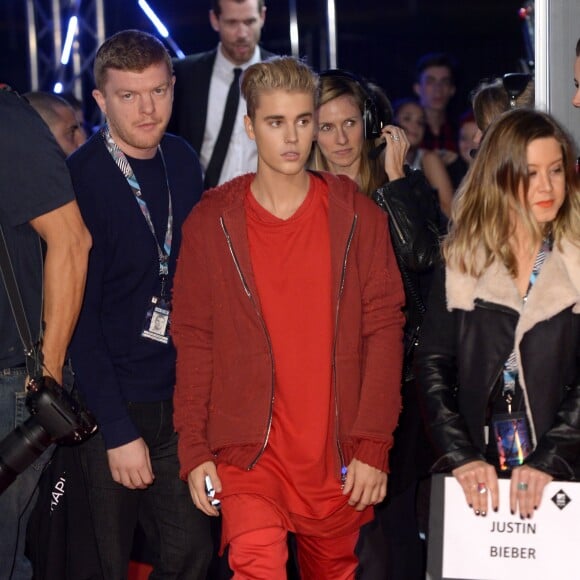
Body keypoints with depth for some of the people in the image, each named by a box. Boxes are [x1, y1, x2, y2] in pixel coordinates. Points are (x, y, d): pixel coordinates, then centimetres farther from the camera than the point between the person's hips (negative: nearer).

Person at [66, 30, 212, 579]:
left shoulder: (183, 162, 3)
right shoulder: (79, 179, -15)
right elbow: (78, 316, -15)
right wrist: (118, 431, -17)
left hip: (177, 394, 5)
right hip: (113, 405, -5)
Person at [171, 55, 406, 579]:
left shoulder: (358, 217, 4)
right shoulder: (212, 222, 3)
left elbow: (384, 327, 1)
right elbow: (193, 340, 3)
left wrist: (374, 446, -6)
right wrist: (194, 450, -4)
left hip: (339, 457, 2)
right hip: (247, 450, -1)